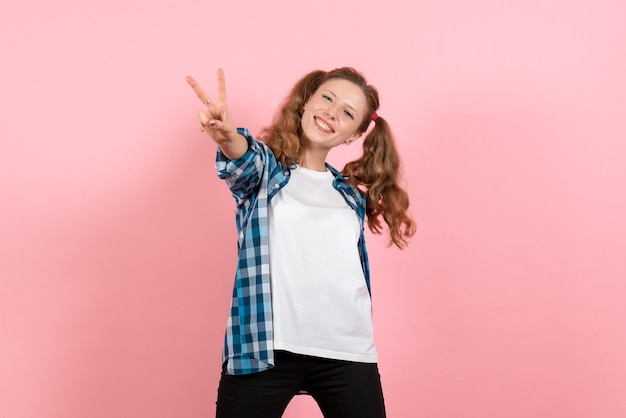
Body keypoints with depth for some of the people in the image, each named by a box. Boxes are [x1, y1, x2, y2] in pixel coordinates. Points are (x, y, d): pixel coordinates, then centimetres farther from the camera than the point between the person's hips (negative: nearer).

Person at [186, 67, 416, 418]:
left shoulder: (353, 195, 16)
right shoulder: (265, 168, 5)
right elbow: (246, 159, -19)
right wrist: (228, 136, -40)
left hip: (346, 351, 4)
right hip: (265, 348, -3)